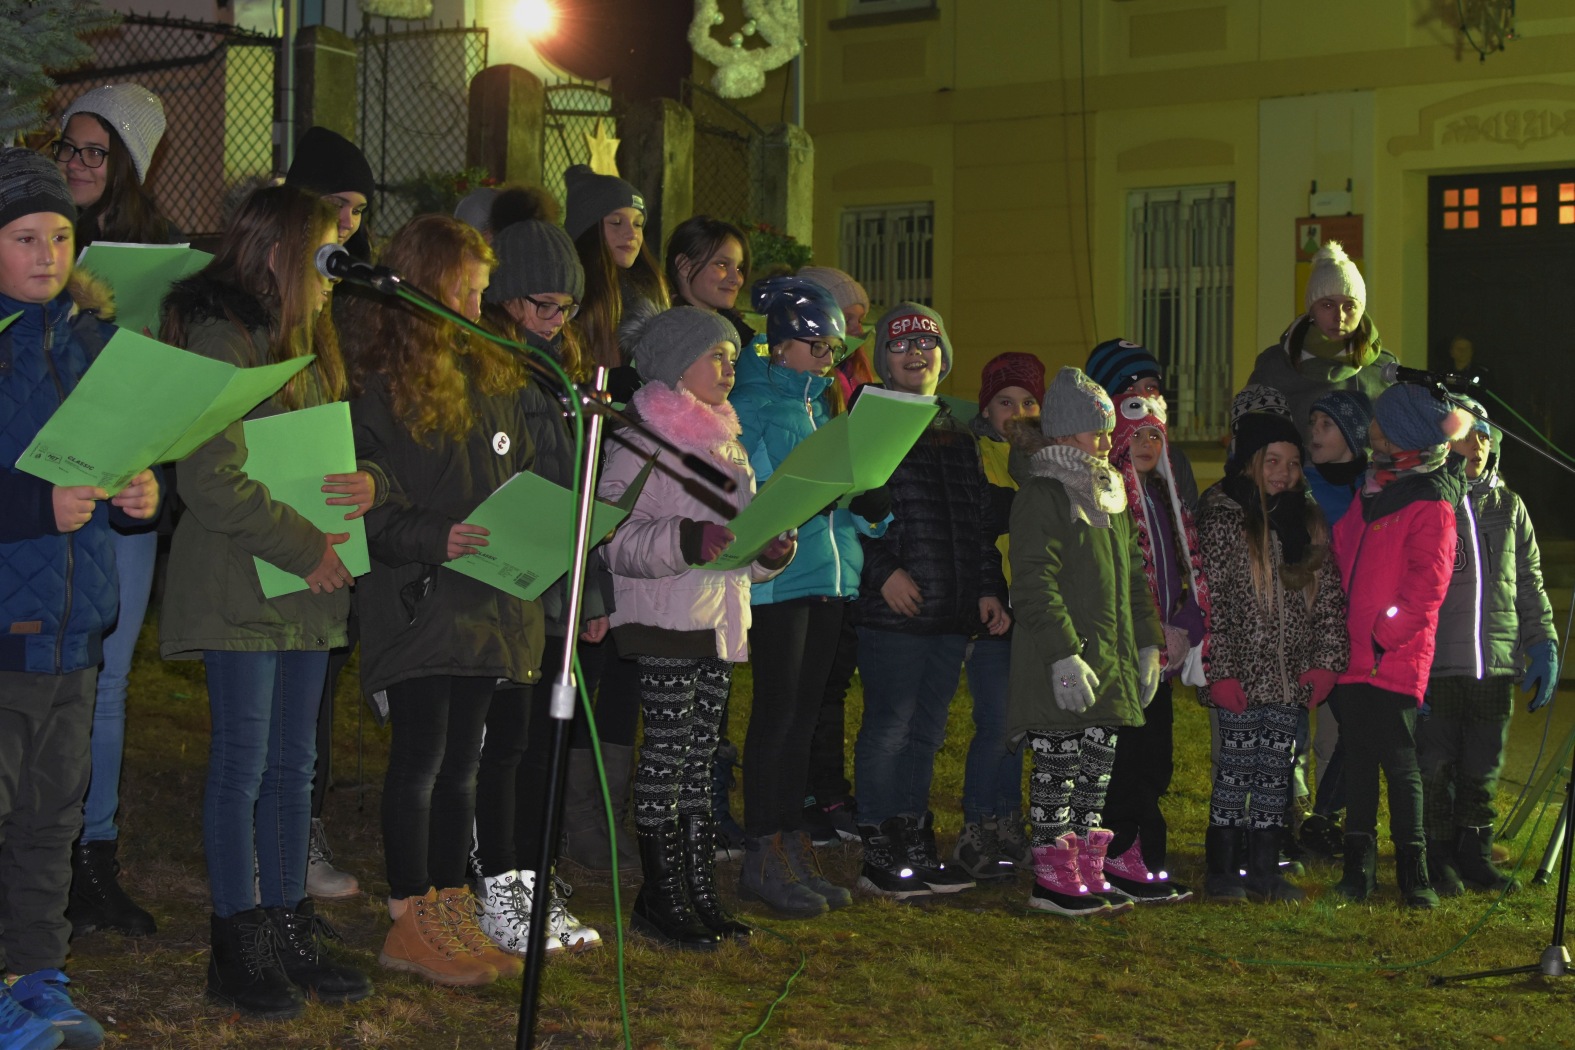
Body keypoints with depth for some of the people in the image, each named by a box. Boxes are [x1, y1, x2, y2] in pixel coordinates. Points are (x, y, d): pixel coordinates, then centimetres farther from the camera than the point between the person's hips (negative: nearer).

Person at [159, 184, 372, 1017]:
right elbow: (213, 479, -20)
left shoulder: (304, 341, 16)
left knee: (293, 766, 12)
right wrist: (305, 546, -17)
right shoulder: (222, 339, -12)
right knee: (242, 767, -1)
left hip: (309, 585, 8)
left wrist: (367, 482, -4)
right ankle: (238, 952, 8)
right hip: (242, 588, -8)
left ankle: (290, 937, 21)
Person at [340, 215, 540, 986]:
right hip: (418, 602, -6)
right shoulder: (377, 385, -7)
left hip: (493, 598, 7)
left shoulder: (492, 375, 14)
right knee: (421, 758, -5)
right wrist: (436, 538, -25)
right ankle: (412, 922, 4)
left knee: (461, 761, 11)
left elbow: (523, 475, 22)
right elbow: (367, 507, -13)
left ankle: (452, 914, 19)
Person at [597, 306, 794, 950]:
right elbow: (616, 536, -18)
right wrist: (690, 540, -30)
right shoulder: (643, 439, -8)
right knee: (667, 751, -5)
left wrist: (771, 550, 4)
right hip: (665, 623, -8)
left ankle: (700, 890, 15)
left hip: (720, 623, 8)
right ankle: (661, 897, 2)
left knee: (701, 755, 10)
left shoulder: (727, 444, 20)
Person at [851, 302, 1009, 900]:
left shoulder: (959, 437, 20)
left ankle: (914, 846, 18)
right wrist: (884, 570, -16)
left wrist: (989, 589, 12)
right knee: (889, 728, -5)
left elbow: (979, 524, 22)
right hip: (892, 607, -7)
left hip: (952, 612, 7)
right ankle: (879, 856, 3)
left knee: (927, 729, 11)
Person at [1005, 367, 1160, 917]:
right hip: (1062, 665, -8)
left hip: (1110, 657, 9)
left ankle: (1087, 872, 20)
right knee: (1058, 765, -2)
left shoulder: (1110, 491, 17)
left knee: (1101, 764, 11)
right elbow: (1034, 582, -19)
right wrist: (1064, 654, -24)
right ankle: (1053, 878, 6)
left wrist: (1147, 643, 19)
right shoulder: (1043, 492, -11)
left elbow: (1132, 574, 23)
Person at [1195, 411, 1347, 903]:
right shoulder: (1222, 518, -6)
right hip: (1241, 675, -5)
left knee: (1276, 771, 8)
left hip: (1290, 677, 5)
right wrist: (1220, 672, -14)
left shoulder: (1309, 521, 11)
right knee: (1236, 768, -2)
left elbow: (1329, 597, 11)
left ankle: (1265, 870, 17)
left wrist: (1325, 662, 2)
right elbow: (1210, 601, -10)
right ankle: (1222, 872, 8)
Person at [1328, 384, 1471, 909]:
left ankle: (1413, 870, 8)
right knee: (1358, 758, 9)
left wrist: (1385, 636, -15)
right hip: (1352, 652, 7)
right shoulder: (1372, 486, 14)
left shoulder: (1430, 504, -9)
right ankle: (1358, 868, 15)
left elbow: (1427, 584, -13)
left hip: (1395, 658, -7)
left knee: (1398, 761, -2)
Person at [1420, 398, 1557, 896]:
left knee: (1483, 771, 9)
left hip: (1496, 667, 4)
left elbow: (1529, 584, 19)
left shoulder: (1509, 507, 14)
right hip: (1435, 667, -4)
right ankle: (1438, 860, 14)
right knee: (1435, 770, 0)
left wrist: (1543, 645, 10)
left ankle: (1474, 854, 22)